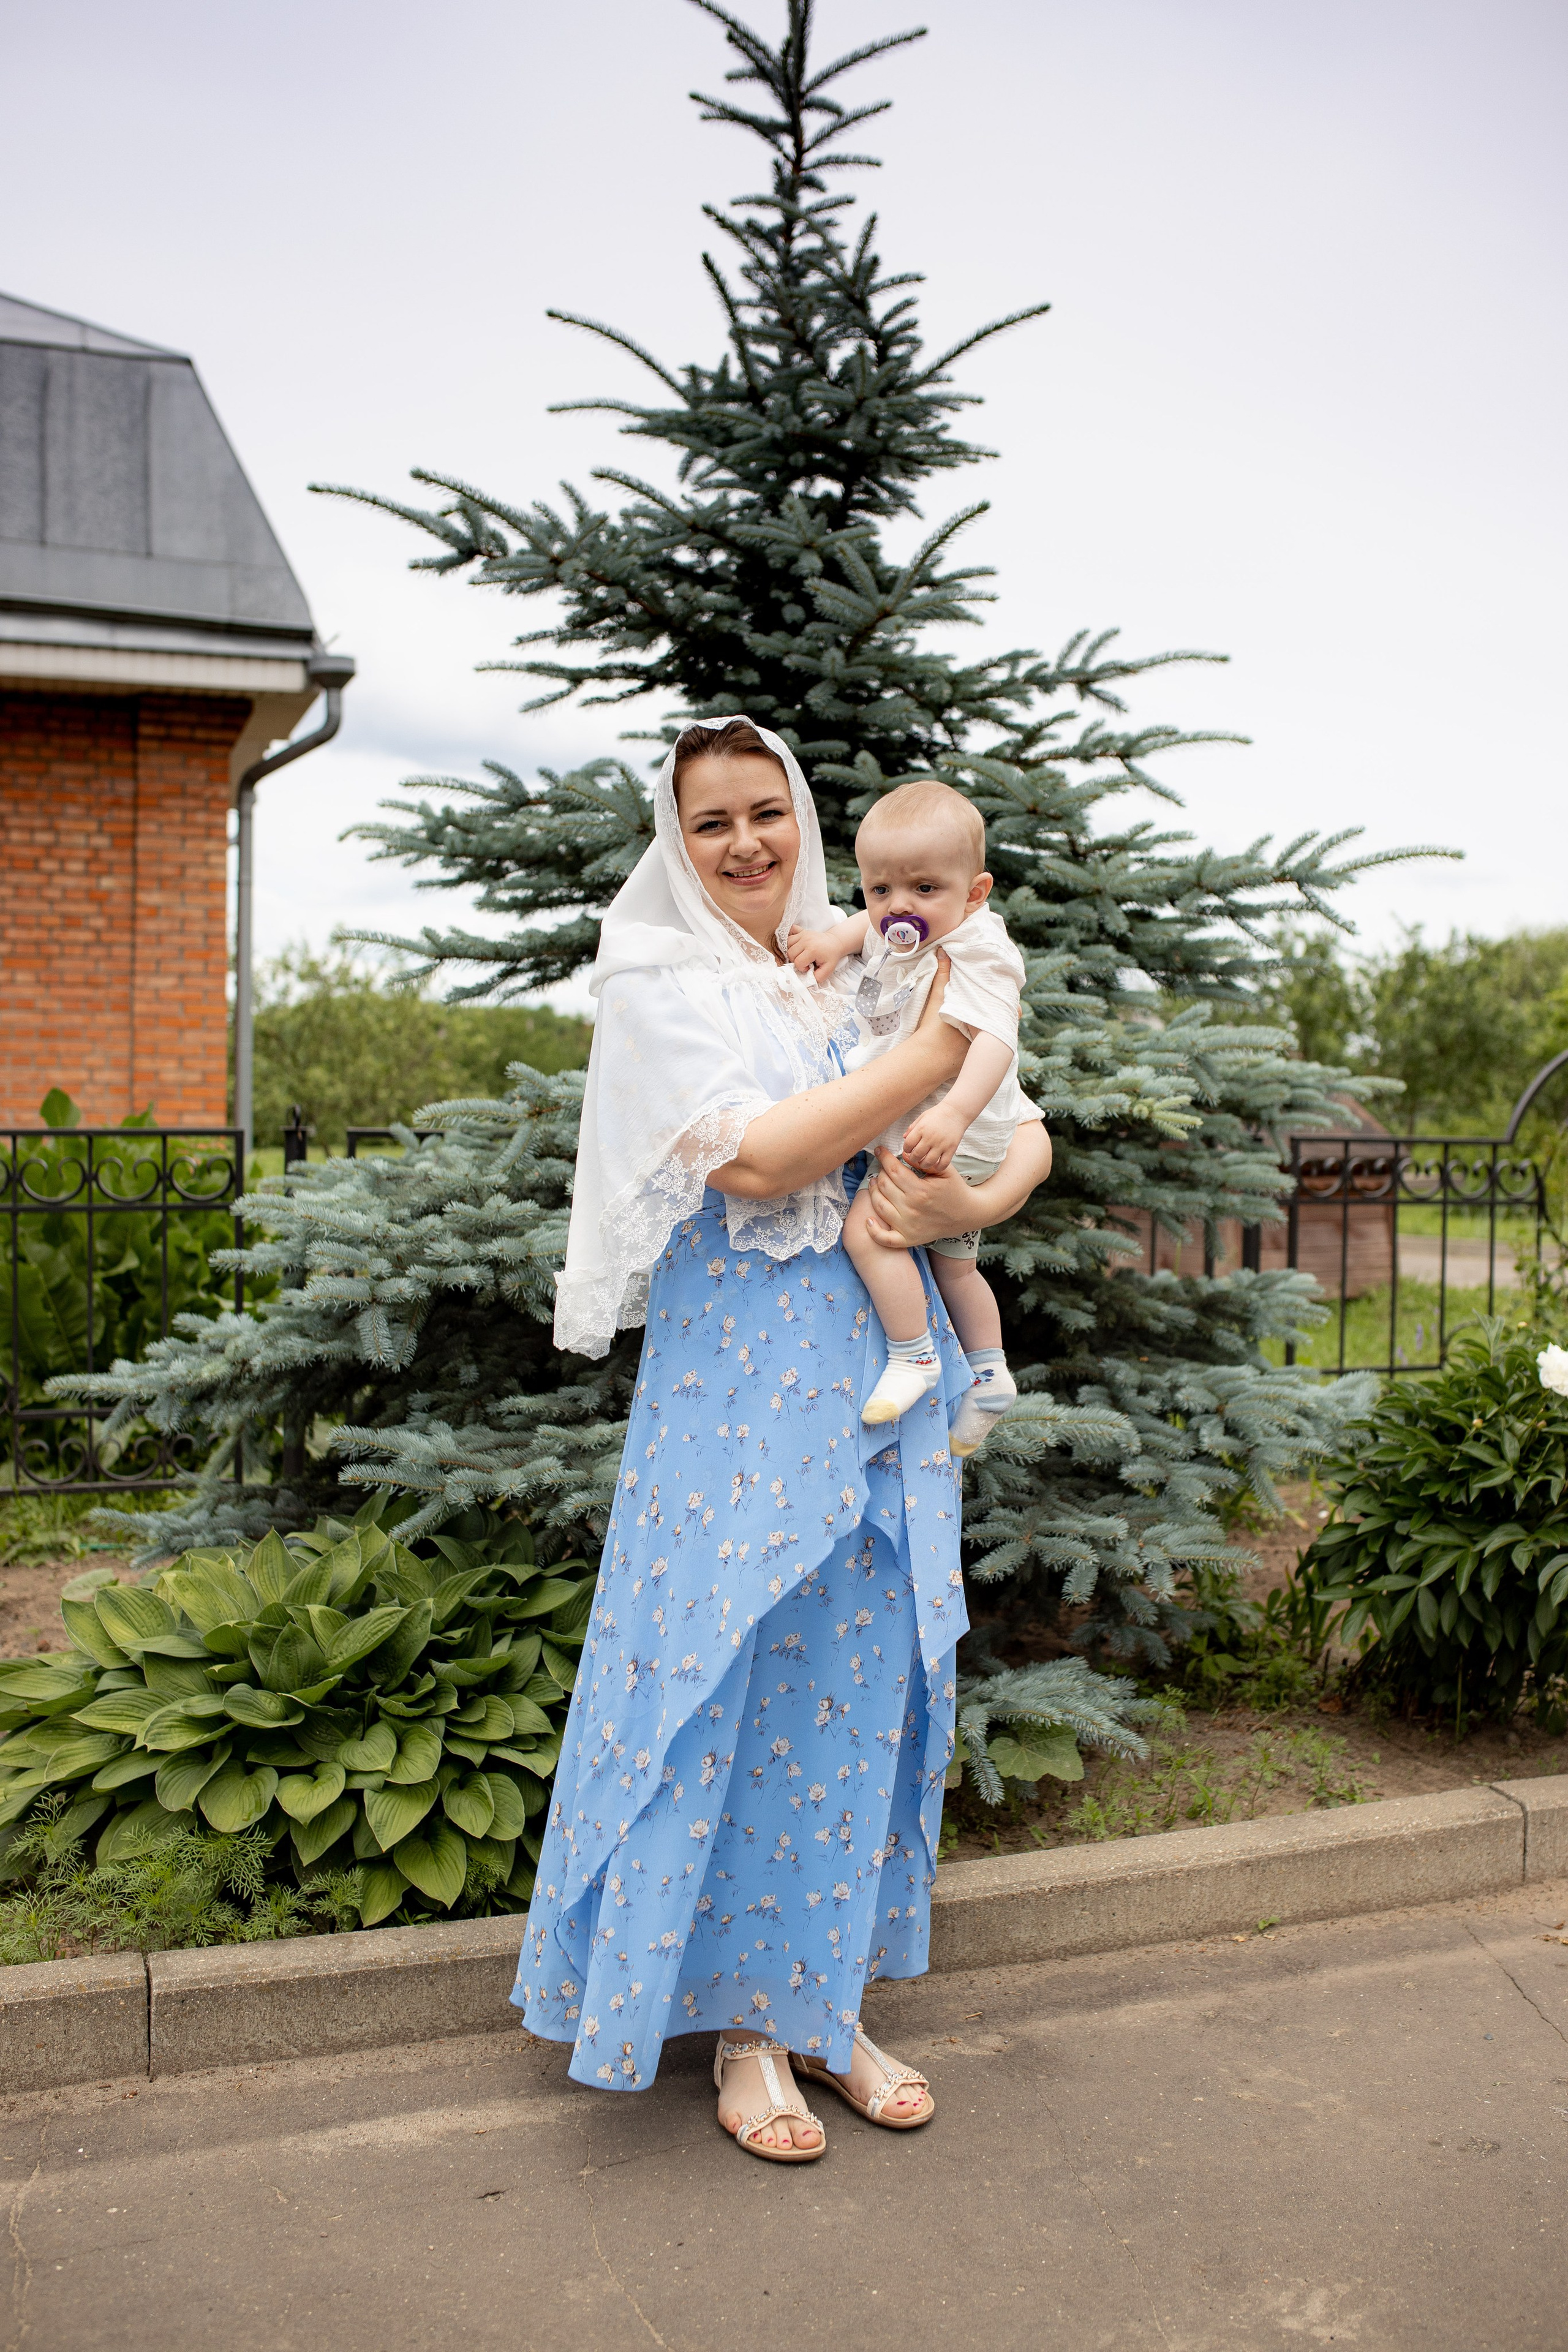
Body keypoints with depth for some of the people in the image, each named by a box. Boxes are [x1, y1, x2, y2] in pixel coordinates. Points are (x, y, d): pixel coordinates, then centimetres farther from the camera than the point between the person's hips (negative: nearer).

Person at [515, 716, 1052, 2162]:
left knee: (861, 1678, 10)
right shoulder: (662, 980, -2)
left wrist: (971, 1200, -13)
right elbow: (750, 1157, -17)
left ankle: (828, 2005, 25)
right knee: (730, 1679, 0)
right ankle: (743, 2028, 17)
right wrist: (933, 1058, -15)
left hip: (883, 1375, 5)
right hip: (738, 1380, -5)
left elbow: (1025, 1132, 9)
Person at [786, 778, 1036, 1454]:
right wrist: (837, 939, 5)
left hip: (951, 1142, -10)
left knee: (865, 1226, -23)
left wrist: (954, 1113, -54)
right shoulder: (902, 936, 1)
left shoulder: (976, 956, -25)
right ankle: (989, 1376, 37)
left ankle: (913, 1355, -10)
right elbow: (874, 923, 26)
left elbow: (995, 1040, -40)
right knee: (952, 1264, 22)